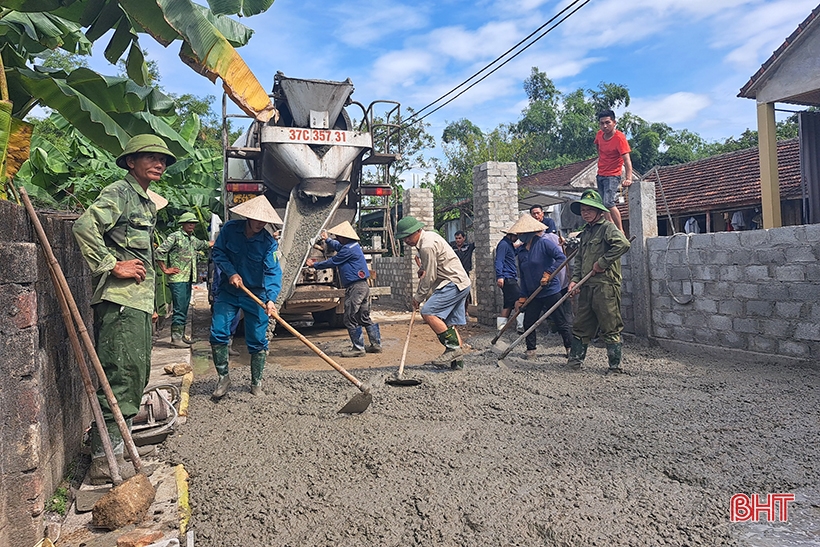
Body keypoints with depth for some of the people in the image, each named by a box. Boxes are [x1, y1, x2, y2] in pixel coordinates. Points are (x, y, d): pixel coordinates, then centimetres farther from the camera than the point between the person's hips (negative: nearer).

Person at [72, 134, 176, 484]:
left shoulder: (147, 203, 21)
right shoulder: (119, 192, -8)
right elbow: (84, 227, -23)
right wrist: (113, 266, -19)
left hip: (139, 300, 10)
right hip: (120, 300, -10)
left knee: (136, 373, 15)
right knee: (120, 374, -10)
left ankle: (117, 446, 29)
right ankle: (104, 461, -3)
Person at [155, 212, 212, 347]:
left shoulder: (193, 240, 18)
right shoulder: (175, 237, -7)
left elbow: (206, 245, 38)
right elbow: (159, 251, -13)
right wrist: (165, 270, -11)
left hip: (188, 280, 8)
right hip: (178, 279, -8)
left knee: (184, 309, 11)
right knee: (179, 309, -9)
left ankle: (181, 336, 18)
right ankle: (175, 338, -5)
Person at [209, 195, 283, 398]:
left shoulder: (269, 242, -14)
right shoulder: (229, 229, -8)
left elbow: (273, 272, -23)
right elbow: (218, 252, -1)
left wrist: (271, 299, -37)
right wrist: (231, 272, -17)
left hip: (256, 295, -1)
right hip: (227, 291, 1)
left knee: (258, 341, 3)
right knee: (218, 333, -7)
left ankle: (256, 383, 19)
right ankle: (223, 377, 13)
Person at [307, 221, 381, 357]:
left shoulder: (348, 249, -16)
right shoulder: (353, 245, 15)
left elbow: (332, 262, -9)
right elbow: (338, 247, 37)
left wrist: (315, 265, 5)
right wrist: (327, 240, 52)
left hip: (355, 287, -10)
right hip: (363, 286, 10)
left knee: (350, 319, -3)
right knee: (364, 318, 15)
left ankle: (358, 348, 0)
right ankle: (376, 344, 18)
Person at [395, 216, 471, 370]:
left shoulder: (427, 246, -18)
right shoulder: (429, 235, 15)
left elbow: (429, 277, -16)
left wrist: (418, 297, -5)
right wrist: (422, 268, 12)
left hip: (454, 283, -11)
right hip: (460, 283, 11)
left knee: (428, 312, -20)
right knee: (449, 324, 8)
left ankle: (453, 346, -19)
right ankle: (457, 360, 9)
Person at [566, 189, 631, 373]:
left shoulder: (607, 227, -5)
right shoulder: (585, 233, 20)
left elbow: (623, 244, -24)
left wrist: (602, 263, -18)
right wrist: (575, 279, 6)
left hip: (605, 285, -8)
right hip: (586, 287, 8)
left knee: (610, 328, -2)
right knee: (581, 325, 12)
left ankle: (615, 365, 7)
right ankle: (574, 360, 21)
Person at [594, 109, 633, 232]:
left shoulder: (619, 138, -19)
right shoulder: (599, 134, 0)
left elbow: (627, 160, -26)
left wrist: (628, 178, -38)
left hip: (613, 176, -7)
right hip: (600, 175, 8)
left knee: (608, 203, -22)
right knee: (603, 205, 8)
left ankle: (620, 231, -14)